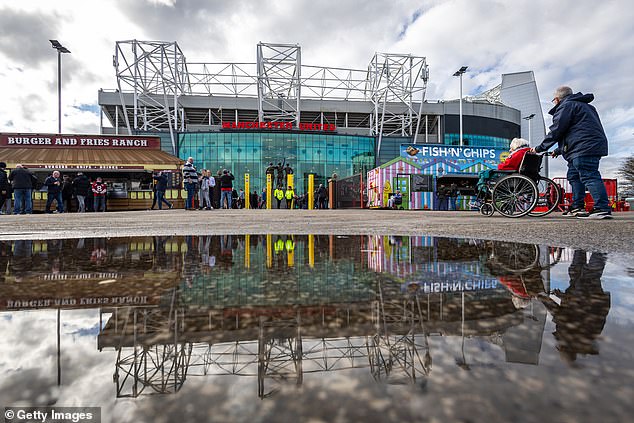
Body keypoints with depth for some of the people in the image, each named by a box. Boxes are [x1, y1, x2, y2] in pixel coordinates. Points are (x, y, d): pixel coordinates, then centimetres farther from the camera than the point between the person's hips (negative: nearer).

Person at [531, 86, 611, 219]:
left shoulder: (566, 106, -3)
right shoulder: (583, 106, 29)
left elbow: (556, 131, -10)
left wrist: (539, 148, -2)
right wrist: (559, 150, 32)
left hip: (584, 148, -10)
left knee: (589, 176, -13)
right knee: (574, 176, 13)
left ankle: (602, 209, -16)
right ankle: (577, 208, 15)